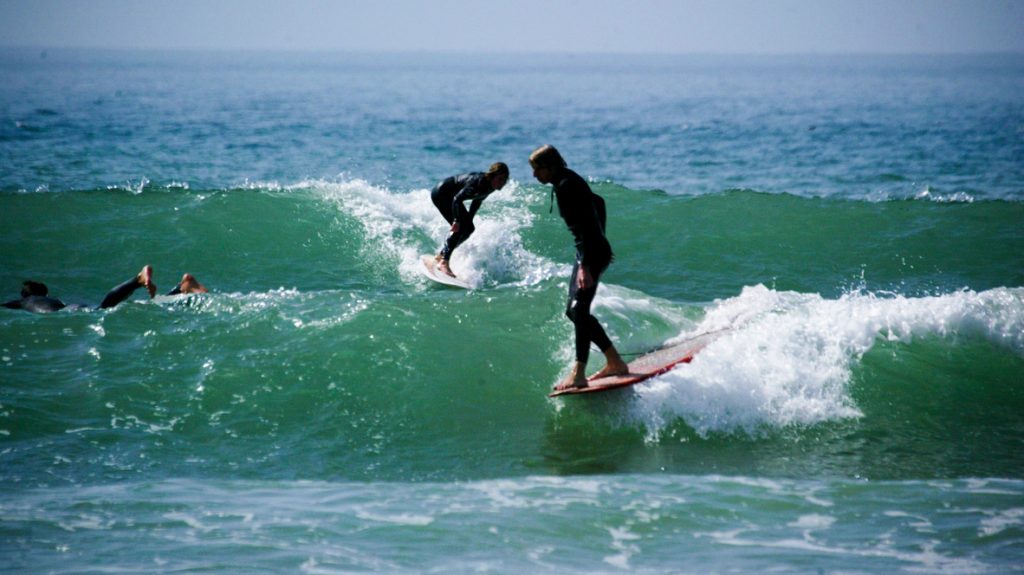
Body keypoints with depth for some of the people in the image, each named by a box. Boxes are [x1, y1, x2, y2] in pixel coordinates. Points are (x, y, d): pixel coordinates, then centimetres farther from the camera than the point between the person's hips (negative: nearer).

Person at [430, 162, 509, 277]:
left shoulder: (490, 185, -5)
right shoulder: (478, 182, -32)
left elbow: (477, 201, 10)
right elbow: (457, 199, -33)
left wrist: (469, 219, 10)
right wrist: (457, 221, -31)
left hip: (451, 196, 10)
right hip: (440, 193, -10)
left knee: (469, 228, 7)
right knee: (459, 227, -21)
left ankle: (441, 255, 16)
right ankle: (443, 262, -22)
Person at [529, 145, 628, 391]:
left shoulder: (565, 187, -17)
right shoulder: (570, 181, 14)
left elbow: (583, 226, -25)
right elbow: (599, 203, 29)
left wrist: (585, 266, -32)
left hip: (592, 253, -11)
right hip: (596, 249, 11)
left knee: (579, 309, -21)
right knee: (573, 311, 14)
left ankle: (578, 373, -29)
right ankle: (615, 362, 20)